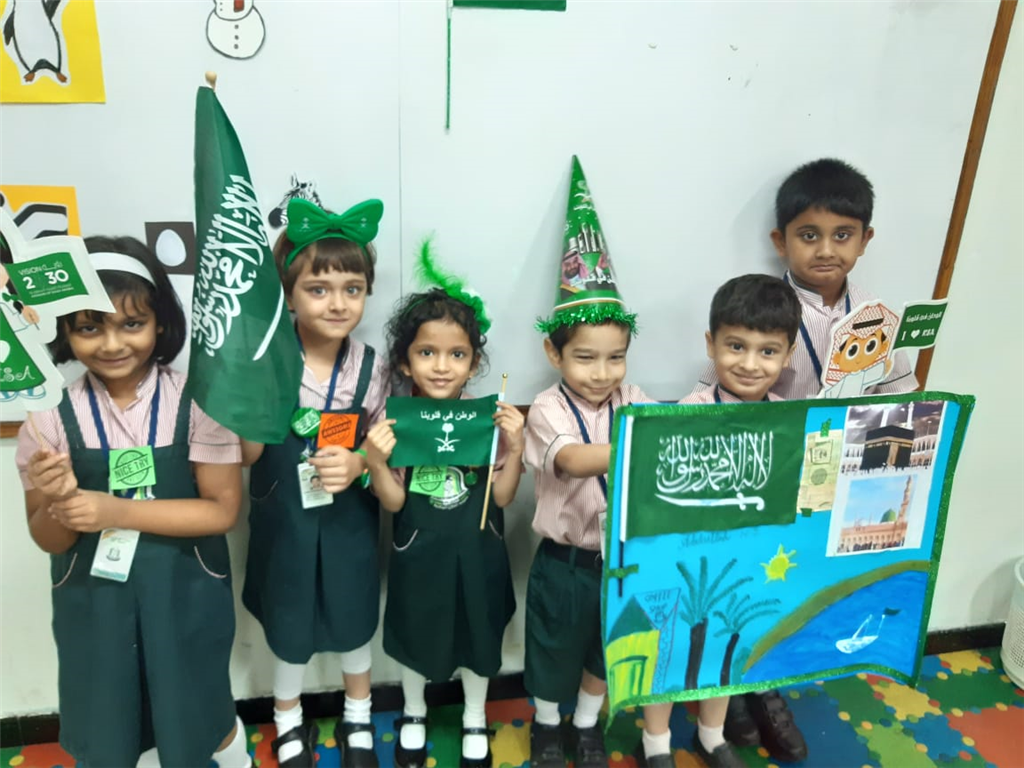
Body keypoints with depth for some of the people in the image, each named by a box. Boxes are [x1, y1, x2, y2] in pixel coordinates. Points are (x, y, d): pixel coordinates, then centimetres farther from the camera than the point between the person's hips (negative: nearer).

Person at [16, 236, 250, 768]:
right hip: (94, 604, 2)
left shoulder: (196, 401, -16)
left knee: (202, 719, 20)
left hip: (185, 596, -1)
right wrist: (60, 501, -26)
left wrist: (116, 510, -24)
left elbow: (222, 510, -16)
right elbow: (48, 540, -3)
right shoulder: (50, 415, -11)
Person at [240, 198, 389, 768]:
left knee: (354, 618, 19)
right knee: (289, 625, 17)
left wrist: (359, 463, -22)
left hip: (349, 521, 1)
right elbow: (246, 455, -15)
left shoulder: (371, 367, -11)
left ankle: (358, 720, 47)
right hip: (284, 519, -1)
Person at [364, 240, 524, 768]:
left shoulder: (489, 419, -12)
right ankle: (413, 715, 52)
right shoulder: (395, 423, -13)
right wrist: (375, 460, -28)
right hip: (419, 556, 0)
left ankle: (474, 721, 48)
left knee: (478, 640, 20)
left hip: (477, 555, 1)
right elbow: (393, 503, -11)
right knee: (414, 638, 22)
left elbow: (503, 497, -8)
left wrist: (514, 447, -22)